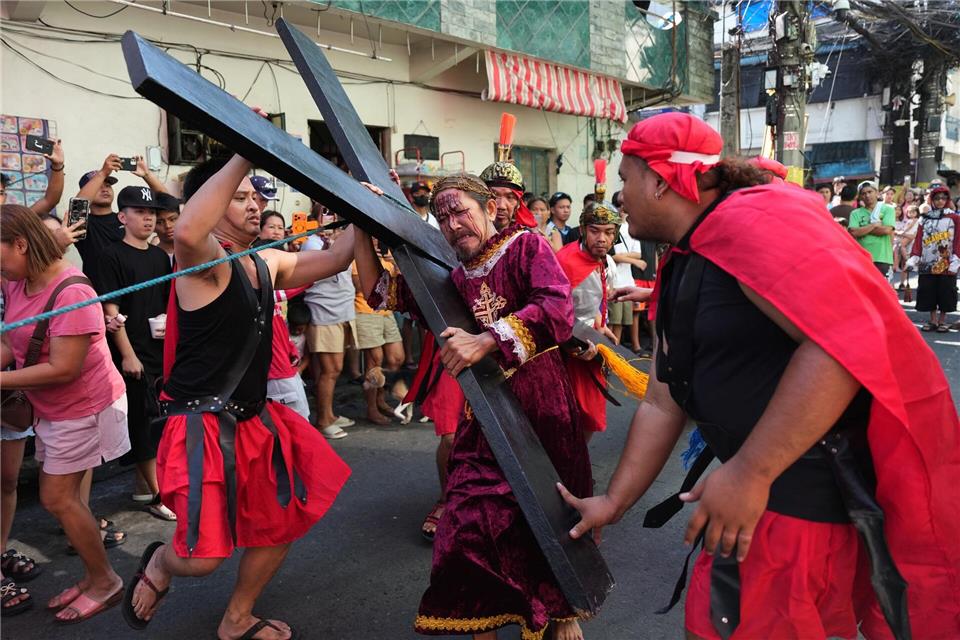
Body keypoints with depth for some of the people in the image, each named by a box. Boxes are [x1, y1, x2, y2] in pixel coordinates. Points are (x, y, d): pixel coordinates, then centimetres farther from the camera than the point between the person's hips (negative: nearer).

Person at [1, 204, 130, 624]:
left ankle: (104, 582, 17)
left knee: (58, 498, -2)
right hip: (52, 409, 9)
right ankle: (93, 576, 32)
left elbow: (63, 369, -28)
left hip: (82, 407, -9)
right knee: (61, 497, 16)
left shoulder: (70, 292, -27)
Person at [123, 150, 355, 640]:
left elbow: (336, 259, 17)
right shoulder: (204, 257, -16)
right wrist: (244, 155, -38)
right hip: (203, 425, -9)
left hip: (256, 419, 9)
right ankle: (159, 564, 25)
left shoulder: (268, 263, 10)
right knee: (203, 556, -14)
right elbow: (186, 232, -41)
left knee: (283, 521, 19)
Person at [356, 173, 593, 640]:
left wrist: (486, 341, -28)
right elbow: (378, 291, 15)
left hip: (541, 405, -3)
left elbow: (557, 310, -20)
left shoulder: (526, 246, -4)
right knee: (470, 524, -2)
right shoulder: (447, 273, 9)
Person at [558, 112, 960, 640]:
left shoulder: (748, 218, -19)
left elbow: (847, 338, -30)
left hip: (846, 494, -8)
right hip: (767, 490, 8)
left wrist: (750, 473, -29)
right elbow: (662, 404, 15)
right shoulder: (680, 271, 11)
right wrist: (615, 502, 16)